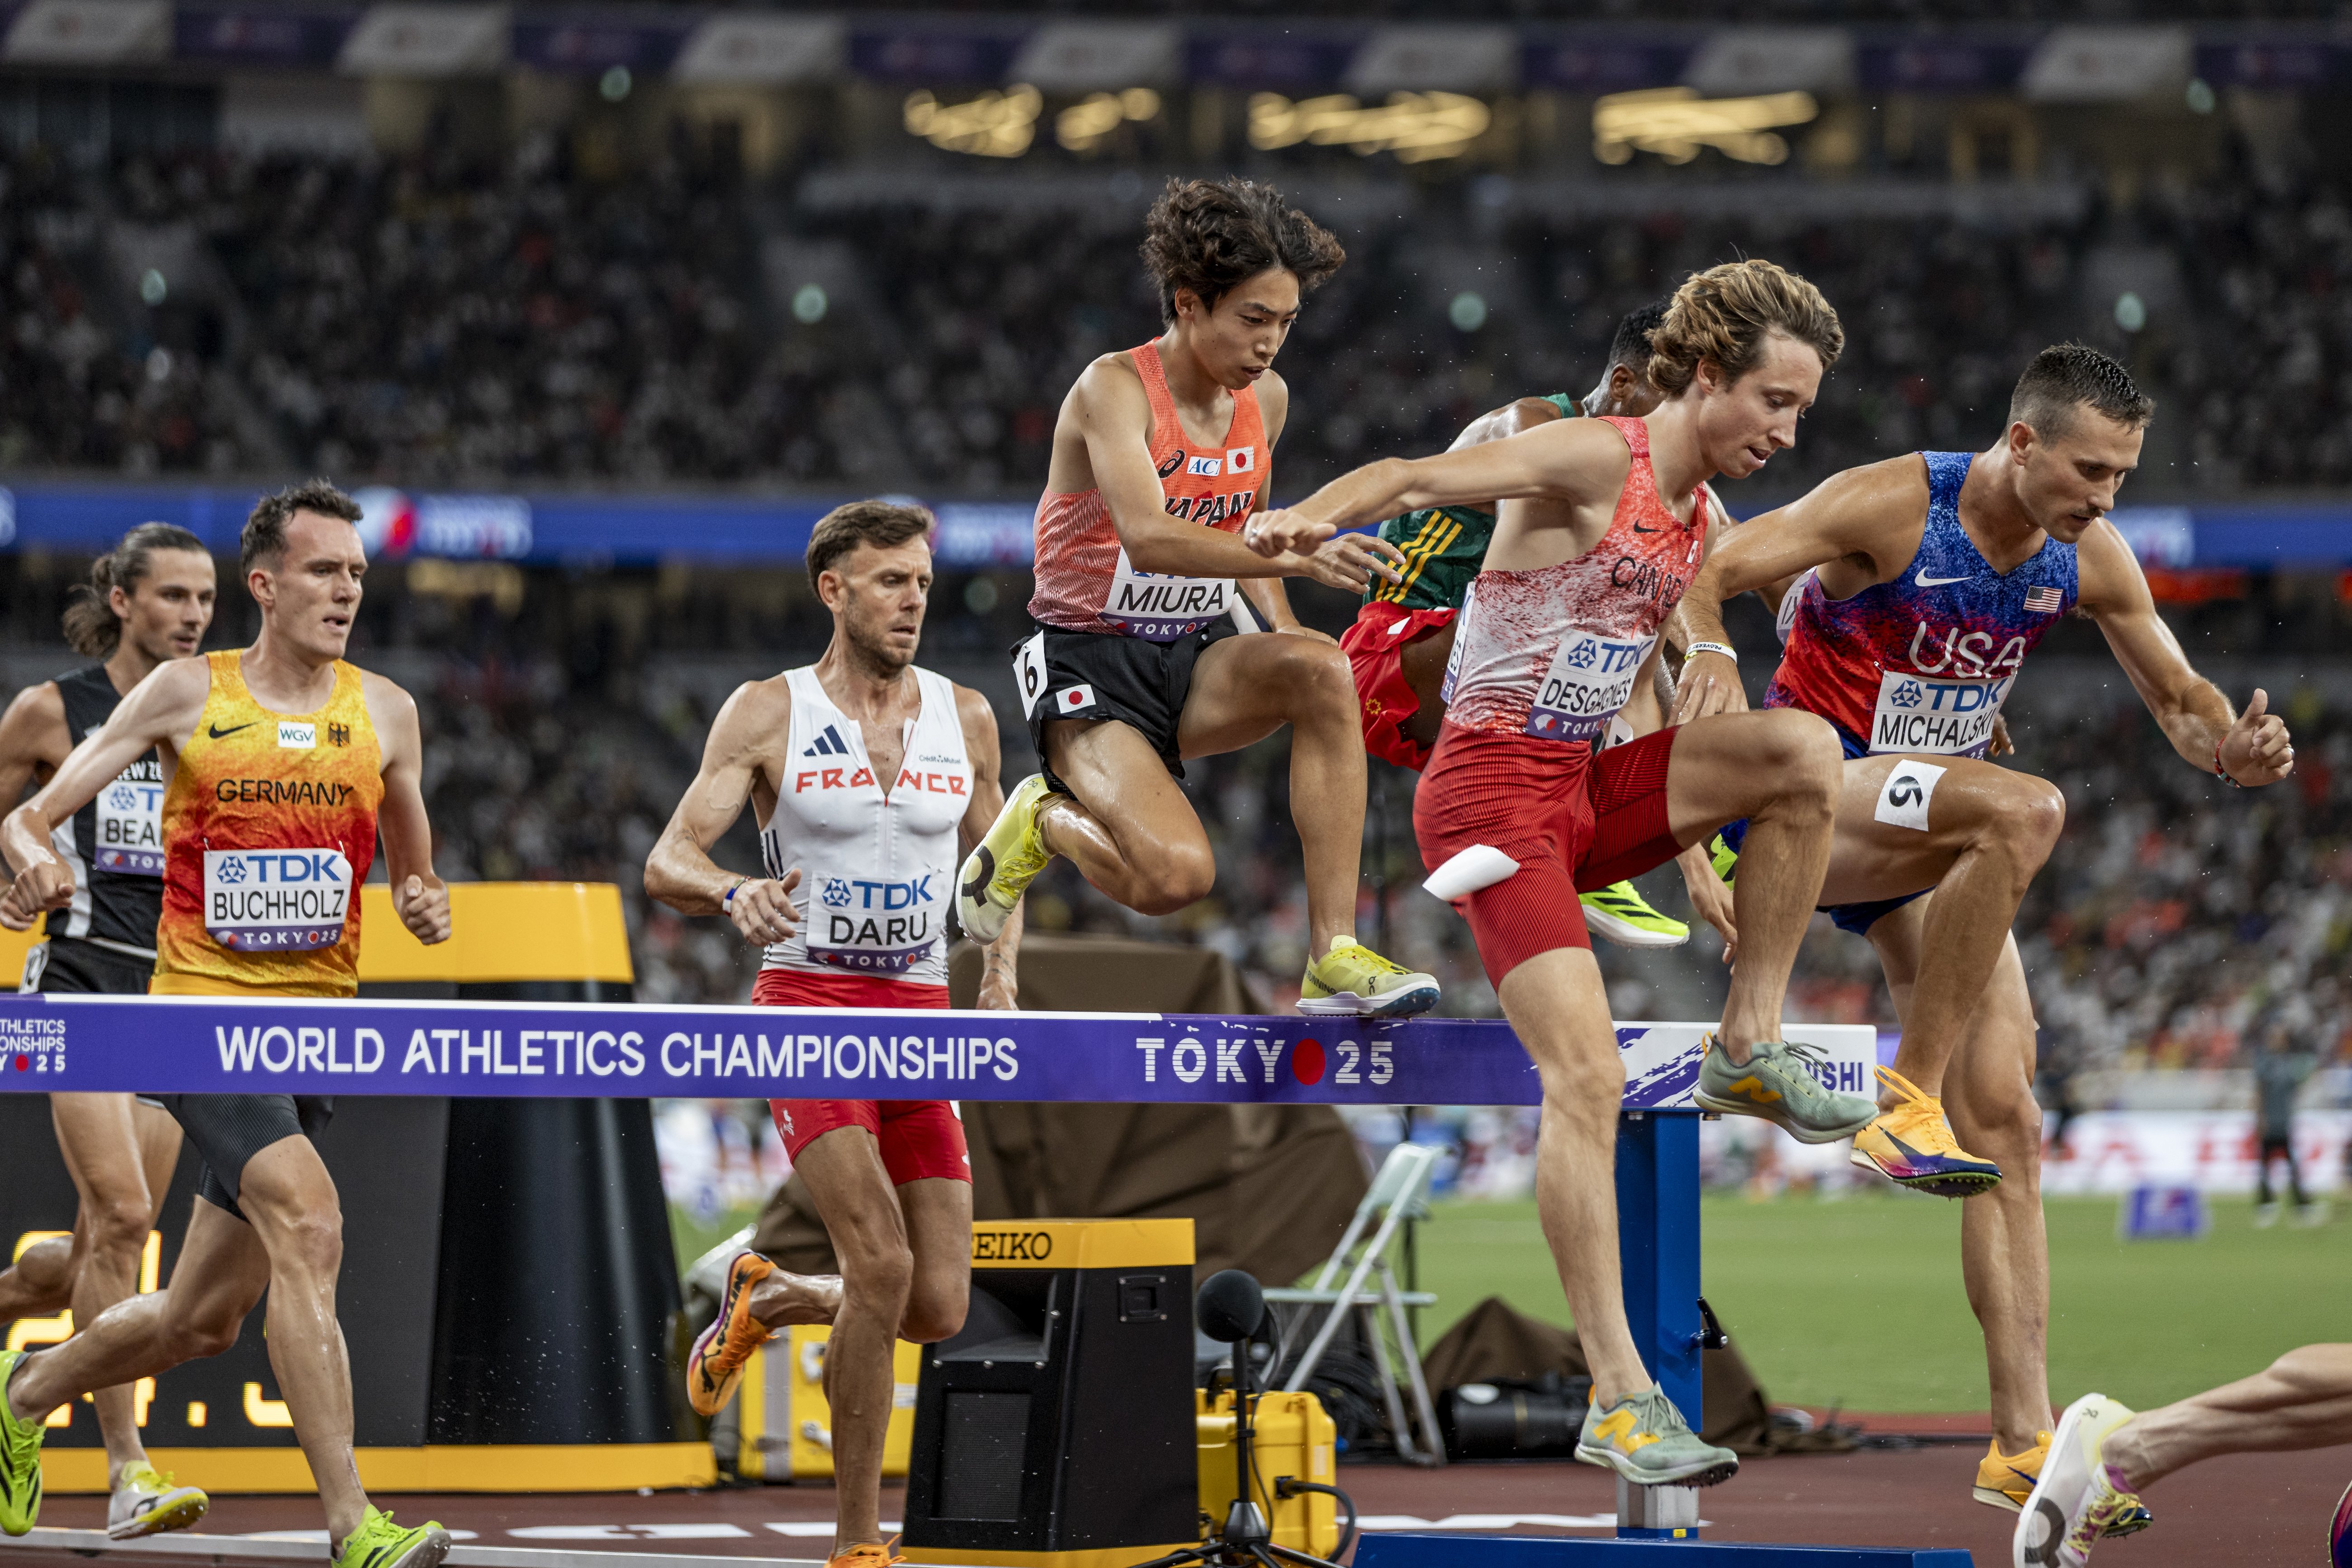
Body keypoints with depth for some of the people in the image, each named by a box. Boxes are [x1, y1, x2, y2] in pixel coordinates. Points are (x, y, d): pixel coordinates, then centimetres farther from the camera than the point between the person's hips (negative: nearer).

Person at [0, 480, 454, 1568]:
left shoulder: (384, 712, 8)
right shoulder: (185, 694, 0)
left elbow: (413, 873, 20)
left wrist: (426, 904, -4)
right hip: (201, 1009, -4)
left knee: (201, 1321, 10)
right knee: (307, 1221, -27)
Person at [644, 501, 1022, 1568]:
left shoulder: (966, 720, 9)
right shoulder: (769, 714, -2)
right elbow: (667, 863, -6)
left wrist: (1000, 971, 1)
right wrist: (736, 894, -29)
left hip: (919, 1018, 4)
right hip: (808, 1003, -4)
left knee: (937, 1308, -3)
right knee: (881, 1262, -22)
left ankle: (764, 1299, 31)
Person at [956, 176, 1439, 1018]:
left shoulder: (1266, 399, 4)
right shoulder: (1115, 388, -17)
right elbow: (1147, 536, -34)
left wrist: (1286, 638, 2)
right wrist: (1296, 557, -46)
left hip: (1197, 662, 6)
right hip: (1090, 664, -6)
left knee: (1321, 668, -28)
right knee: (1175, 873, -28)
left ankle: (1334, 958, -27)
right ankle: (1046, 820, 9)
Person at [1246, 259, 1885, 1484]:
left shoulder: (1695, 524, 15)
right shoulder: (1593, 461, -10)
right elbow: (1416, 479, -22)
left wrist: (1691, 845, 24)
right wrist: (1312, 517, -42)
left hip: (1588, 788, 8)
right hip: (1492, 785, -8)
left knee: (1805, 751, -13)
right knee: (1587, 1075, -18)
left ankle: (1749, 1047, -3)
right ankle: (1617, 1398, -18)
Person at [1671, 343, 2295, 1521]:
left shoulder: (2089, 559, -1)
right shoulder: (1891, 505, -19)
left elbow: (2178, 698, 10)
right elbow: (1701, 572, -22)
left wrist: (2233, 748, -13)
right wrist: (1709, 649, -45)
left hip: (1933, 833, 7)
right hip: (1806, 800, -6)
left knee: (2006, 1124, -2)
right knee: (2027, 808, -36)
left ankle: (2022, 1442, -1)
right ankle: (1907, 1103, -27)